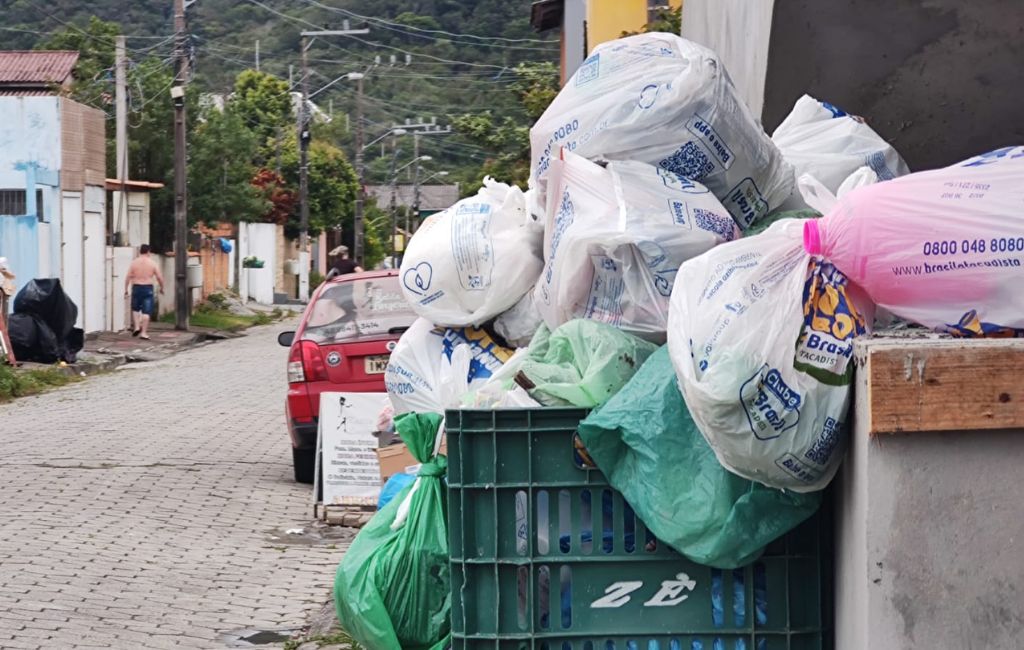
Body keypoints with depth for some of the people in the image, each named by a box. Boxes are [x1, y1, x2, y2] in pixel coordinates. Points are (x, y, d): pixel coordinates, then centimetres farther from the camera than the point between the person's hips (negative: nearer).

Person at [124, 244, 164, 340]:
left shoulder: (134, 262, 0)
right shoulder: (152, 263, -1)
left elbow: (128, 277, -3)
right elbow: (160, 277, -1)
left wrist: (126, 290, 3)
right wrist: (161, 288, 14)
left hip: (136, 288, 1)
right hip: (148, 288, -1)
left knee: (135, 309, 20)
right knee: (146, 311, 0)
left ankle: (136, 327, 7)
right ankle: (144, 333, -2)